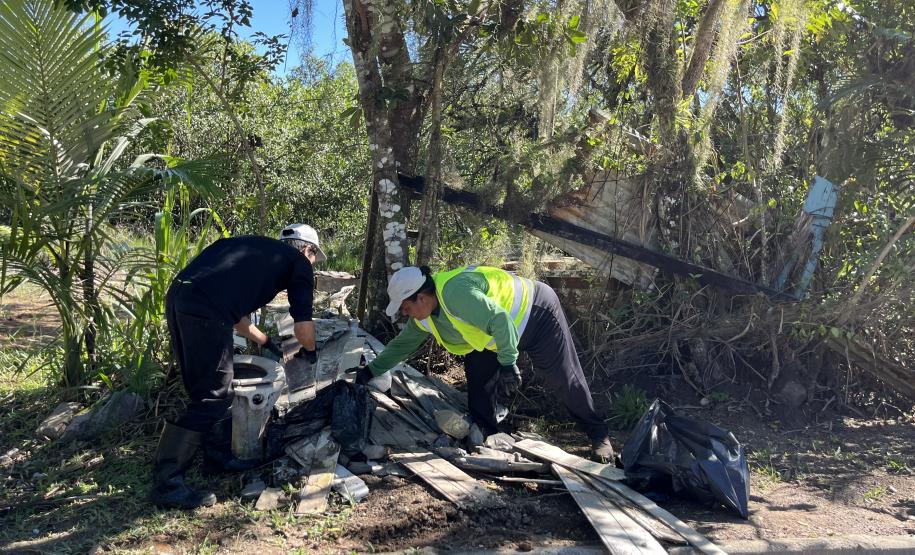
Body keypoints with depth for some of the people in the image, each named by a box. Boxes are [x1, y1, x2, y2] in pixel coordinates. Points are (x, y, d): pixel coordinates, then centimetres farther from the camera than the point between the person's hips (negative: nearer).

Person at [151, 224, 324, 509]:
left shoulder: (254, 247, 34)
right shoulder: (299, 262, 14)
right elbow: (303, 326, 8)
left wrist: (266, 343, 48)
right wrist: (309, 350, 30)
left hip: (177, 295, 9)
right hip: (207, 311, -8)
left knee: (200, 389, 23)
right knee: (214, 398, -1)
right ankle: (167, 484, 1)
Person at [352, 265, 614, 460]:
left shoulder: (455, 292, -38)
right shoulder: (424, 317, -6)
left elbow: (499, 320, -38)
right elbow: (402, 344, 8)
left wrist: (508, 362, -31)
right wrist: (371, 371, 9)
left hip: (536, 312, -9)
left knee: (564, 379, -2)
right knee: (479, 376, 0)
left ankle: (598, 435, 15)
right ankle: (486, 436, 15)